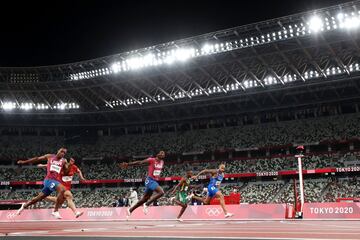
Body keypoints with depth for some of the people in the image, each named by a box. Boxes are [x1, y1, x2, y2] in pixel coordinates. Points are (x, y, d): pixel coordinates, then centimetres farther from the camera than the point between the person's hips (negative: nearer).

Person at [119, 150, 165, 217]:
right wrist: (128, 164, -14)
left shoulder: (162, 162, 10)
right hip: (150, 180, -8)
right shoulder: (151, 160, -11)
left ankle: (130, 209, 25)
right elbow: (139, 162, -12)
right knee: (161, 192, -25)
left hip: (154, 181, 8)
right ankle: (146, 204, -16)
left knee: (145, 199, 12)